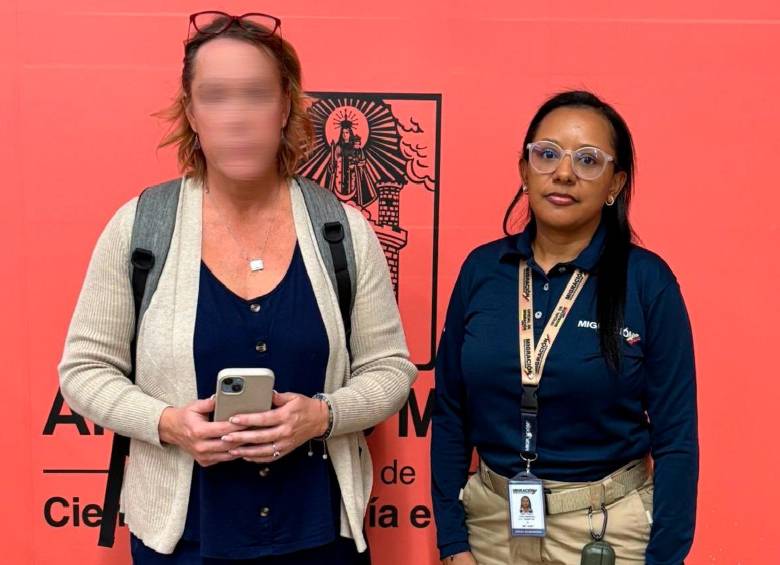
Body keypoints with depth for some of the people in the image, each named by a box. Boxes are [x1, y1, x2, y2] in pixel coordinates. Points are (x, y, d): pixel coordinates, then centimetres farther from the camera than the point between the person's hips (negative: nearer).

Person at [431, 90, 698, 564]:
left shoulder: (648, 281, -11)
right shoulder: (481, 269, -4)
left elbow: (675, 438, -7)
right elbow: (451, 414, 1)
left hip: (609, 524, -2)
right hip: (491, 517, 3)